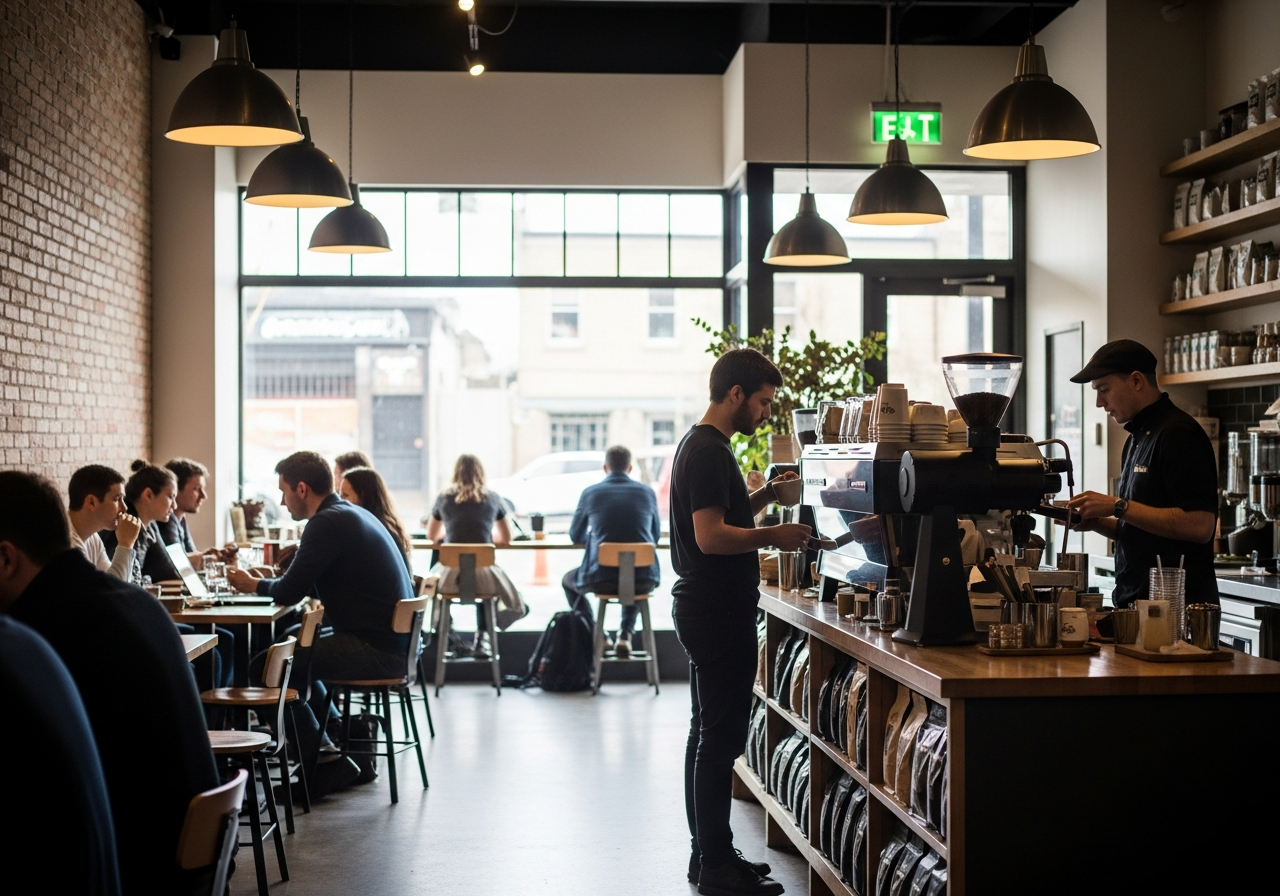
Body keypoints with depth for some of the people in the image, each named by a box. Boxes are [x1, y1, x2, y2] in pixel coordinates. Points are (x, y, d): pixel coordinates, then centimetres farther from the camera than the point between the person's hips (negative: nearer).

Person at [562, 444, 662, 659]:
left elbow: (576, 536, 17)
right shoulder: (647, 492, 7)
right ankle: (625, 634, 18)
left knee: (568, 580, 32)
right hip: (643, 580, 1)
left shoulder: (590, 493, 3)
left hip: (601, 579, -1)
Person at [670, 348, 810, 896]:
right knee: (720, 737, -7)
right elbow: (711, 536, -24)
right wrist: (773, 536, -16)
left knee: (709, 733, 14)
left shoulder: (701, 446, 16)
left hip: (707, 610, 11)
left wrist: (765, 496, 13)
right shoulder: (710, 452, -17)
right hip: (719, 614, -11)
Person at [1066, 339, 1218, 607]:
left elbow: (1199, 526, -22)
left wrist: (1119, 506, -19)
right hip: (1136, 601, 9)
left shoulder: (1179, 434, -13)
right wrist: (1096, 522, 4)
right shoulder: (1137, 439, 16)